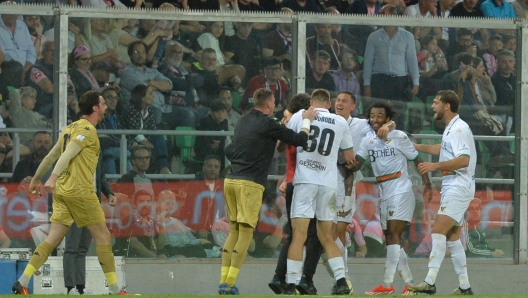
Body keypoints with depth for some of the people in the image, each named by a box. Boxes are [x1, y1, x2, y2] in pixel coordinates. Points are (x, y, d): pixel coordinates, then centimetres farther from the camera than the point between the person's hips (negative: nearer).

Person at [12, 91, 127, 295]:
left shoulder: (71, 128, 18)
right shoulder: (87, 129, -8)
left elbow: (51, 156, 24)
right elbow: (68, 154, -22)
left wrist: (36, 179, 33)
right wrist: (53, 177, -32)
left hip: (62, 191, 8)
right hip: (80, 191, -8)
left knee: (53, 239, 3)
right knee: (103, 236, 1)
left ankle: (22, 282, -8)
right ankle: (114, 289, 3)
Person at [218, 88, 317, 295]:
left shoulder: (243, 122, 15)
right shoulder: (267, 124, -8)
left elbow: (229, 151, 24)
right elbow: (299, 140, -8)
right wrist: (307, 121, 8)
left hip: (231, 180, 7)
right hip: (250, 183, -7)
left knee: (234, 231, 13)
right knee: (246, 233, -4)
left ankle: (224, 281, 8)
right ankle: (230, 283, -8)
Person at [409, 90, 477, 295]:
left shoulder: (459, 129, -15)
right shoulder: (451, 129, 16)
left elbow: (464, 160, -26)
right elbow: (443, 149, 36)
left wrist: (435, 166, -30)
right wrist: (417, 147, 42)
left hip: (459, 187, -10)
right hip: (451, 188, 10)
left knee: (438, 231, -17)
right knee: (452, 237, 11)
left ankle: (430, 282, -23)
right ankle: (465, 286, 14)